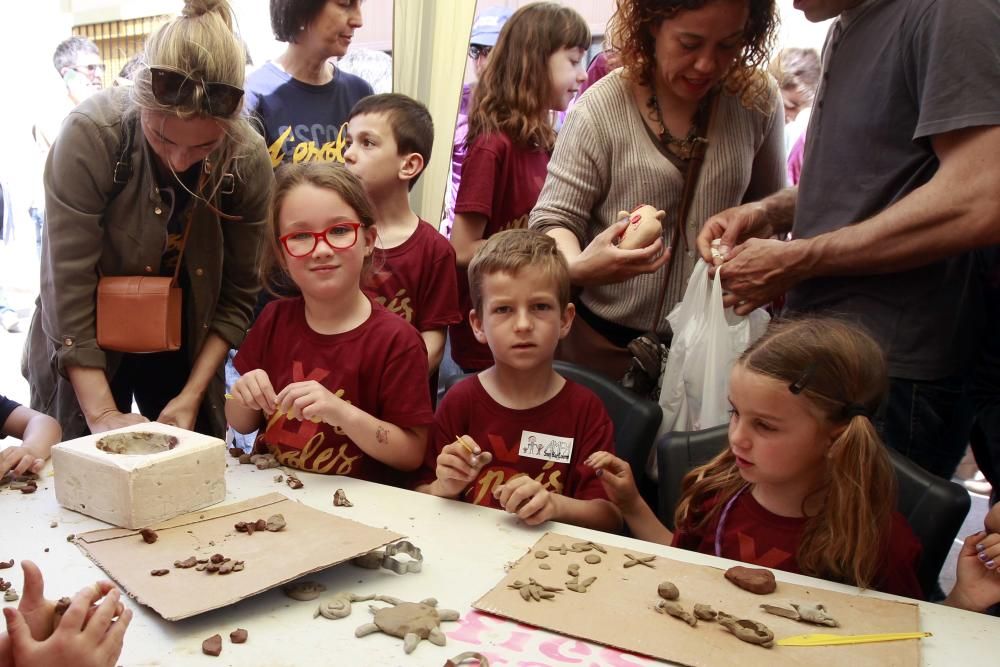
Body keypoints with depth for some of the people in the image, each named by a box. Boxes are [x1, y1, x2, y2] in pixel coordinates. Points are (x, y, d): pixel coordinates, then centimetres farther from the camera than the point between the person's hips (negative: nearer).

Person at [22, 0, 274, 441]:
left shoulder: (249, 160, -17)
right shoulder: (90, 135, -24)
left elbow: (237, 295, -9)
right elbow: (68, 288, -22)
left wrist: (192, 395, -13)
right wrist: (102, 413, -22)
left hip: (187, 350, 2)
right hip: (83, 358, -1)